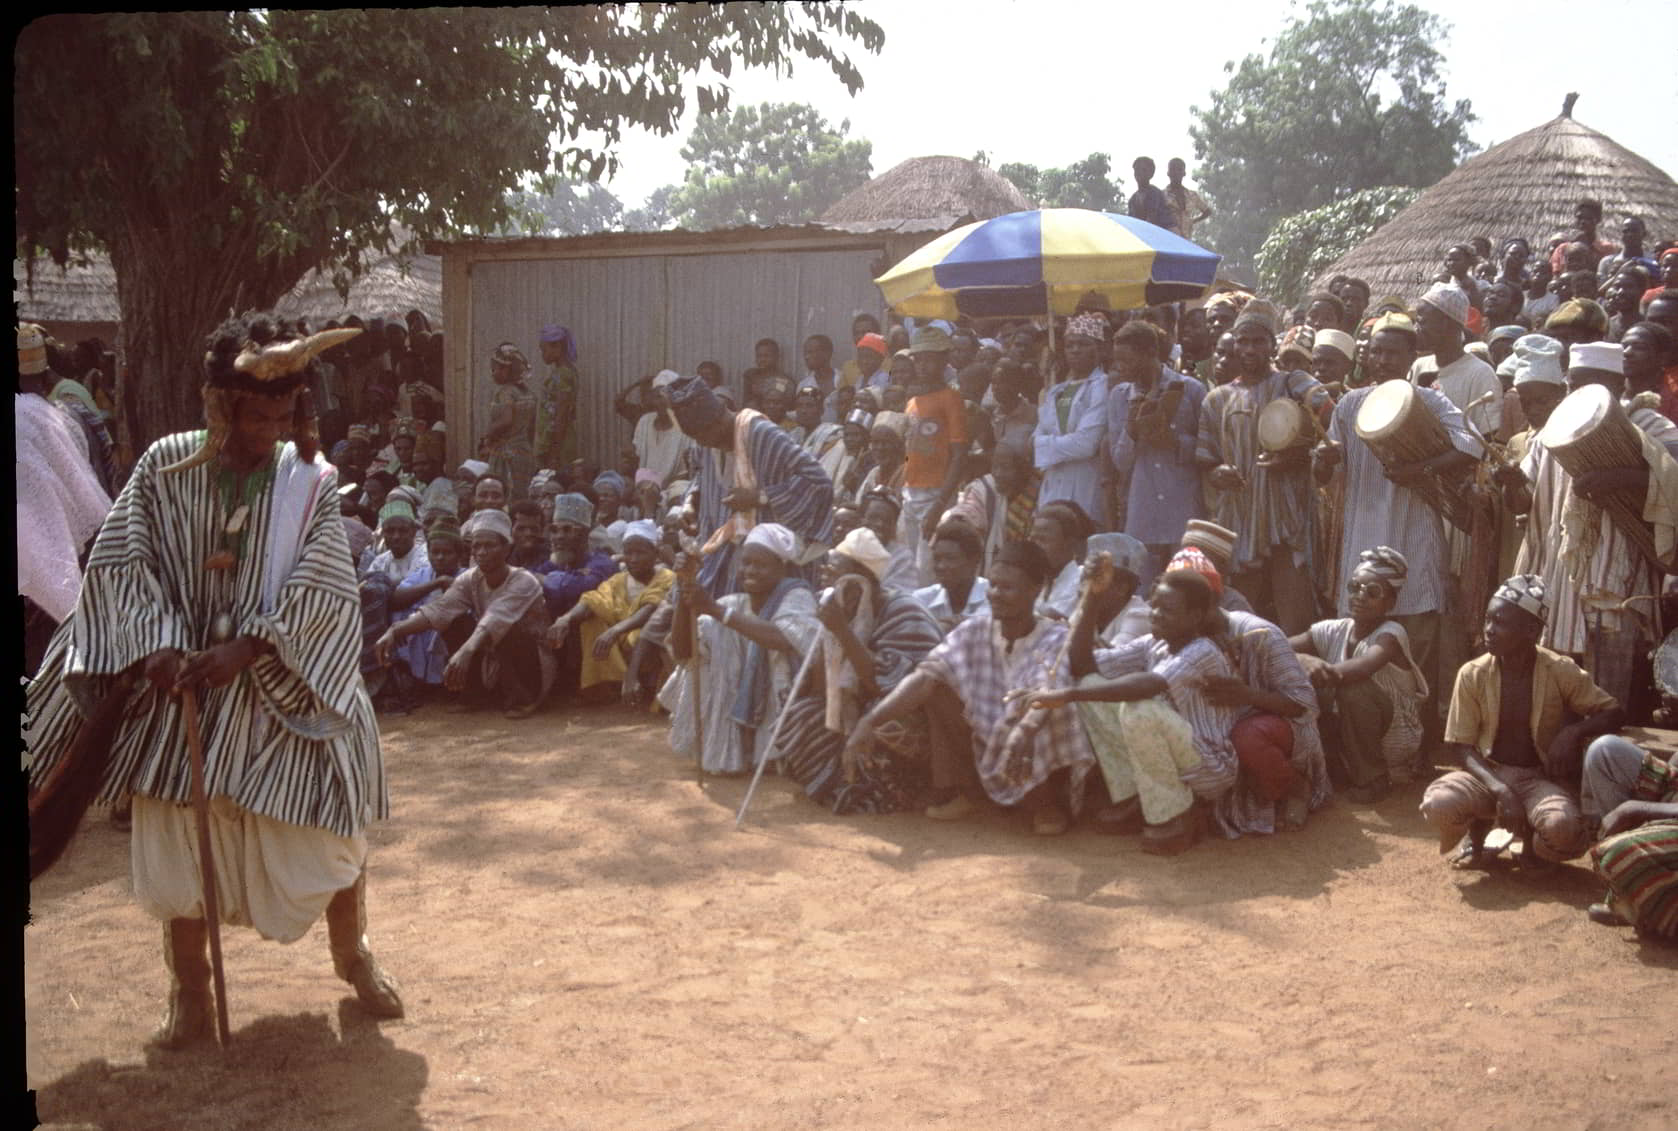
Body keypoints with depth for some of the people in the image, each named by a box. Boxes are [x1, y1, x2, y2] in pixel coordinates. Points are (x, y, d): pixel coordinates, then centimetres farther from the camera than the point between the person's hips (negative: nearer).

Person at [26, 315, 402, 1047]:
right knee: (178, 843, 7)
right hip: (179, 682, 1)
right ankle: (190, 997, 23)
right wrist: (157, 644, -19)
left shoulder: (311, 481, -7)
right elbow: (118, 559, -6)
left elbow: (322, 585, -13)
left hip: (284, 690, 0)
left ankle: (353, 958, 31)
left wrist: (246, 649, -22)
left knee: (328, 829, 7)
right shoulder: (164, 466, -5)